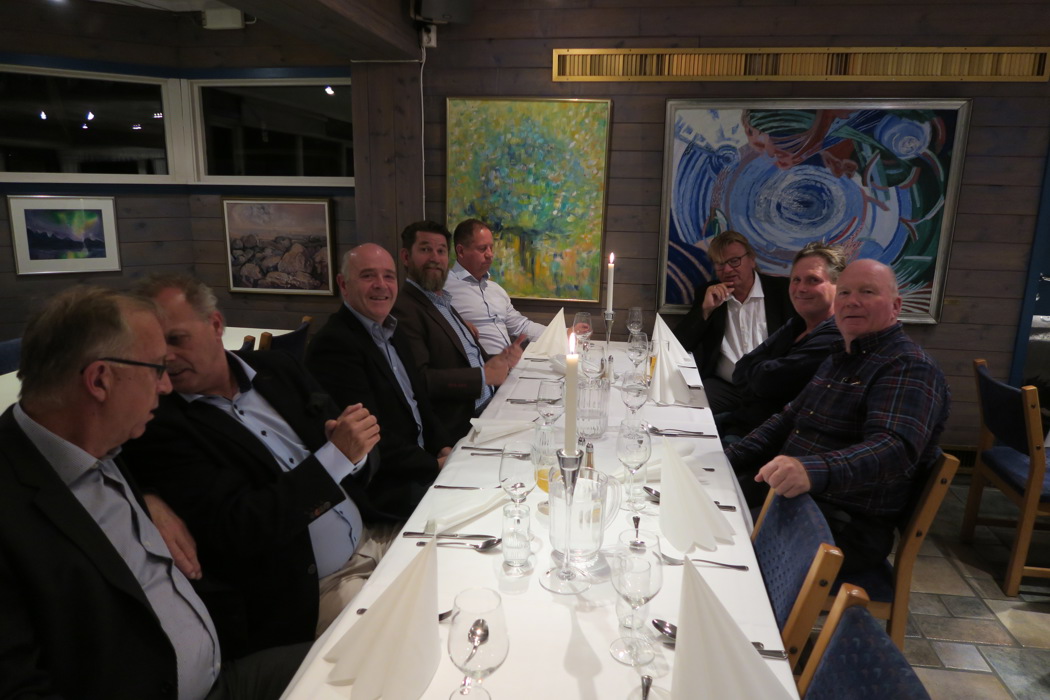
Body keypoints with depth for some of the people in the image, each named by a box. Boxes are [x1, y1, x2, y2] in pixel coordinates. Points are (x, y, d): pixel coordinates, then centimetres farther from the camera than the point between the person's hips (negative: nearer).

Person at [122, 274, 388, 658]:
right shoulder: (160, 429, -10)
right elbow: (239, 531, -19)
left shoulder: (277, 368, 7)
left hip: (375, 540, 6)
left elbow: (366, 454, 8)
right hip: (308, 596, -6)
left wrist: (355, 447, -17)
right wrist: (336, 456, -21)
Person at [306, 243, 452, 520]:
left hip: (421, 461, 9)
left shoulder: (390, 332, 12)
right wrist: (435, 465, -16)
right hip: (380, 485, -8)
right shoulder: (334, 344, -18)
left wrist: (443, 448, 0)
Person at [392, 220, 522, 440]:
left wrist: (501, 360, -1)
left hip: (489, 406, 9)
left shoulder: (445, 303, 20)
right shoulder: (403, 309, -10)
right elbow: (419, 379, -21)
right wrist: (483, 375, -14)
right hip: (459, 428, -9)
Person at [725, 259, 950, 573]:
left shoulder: (909, 367, -12)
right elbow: (787, 420, 23)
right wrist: (725, 461, 10)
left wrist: (813, 470, -49)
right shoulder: (839, 358, 17)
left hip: (848, 524, -9)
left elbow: (894, 448, -29)